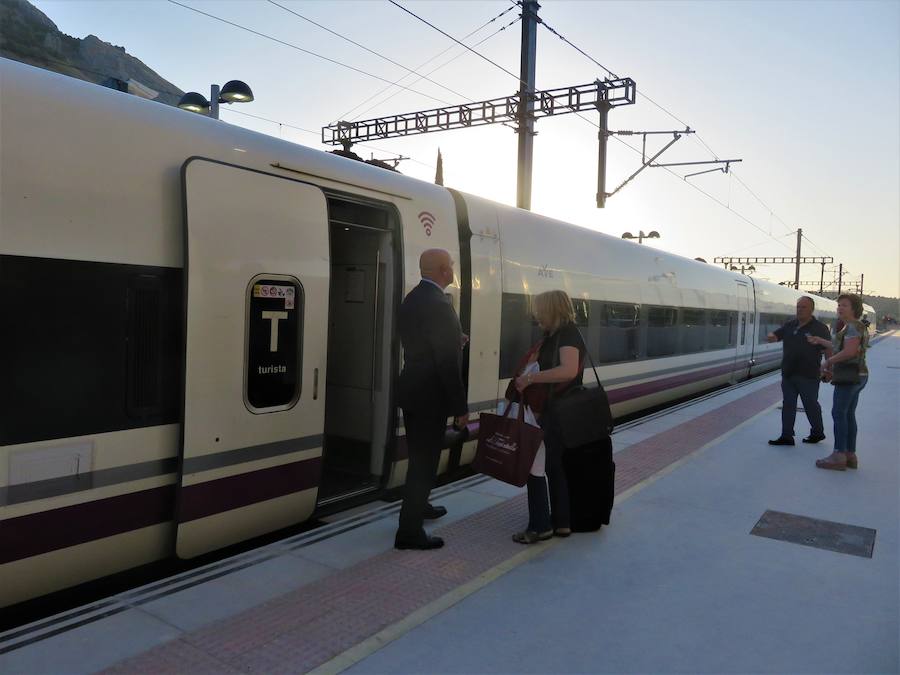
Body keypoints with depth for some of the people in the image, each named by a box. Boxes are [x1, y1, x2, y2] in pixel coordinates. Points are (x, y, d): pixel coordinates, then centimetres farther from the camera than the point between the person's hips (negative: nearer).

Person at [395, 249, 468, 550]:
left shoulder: (412, 298, 8)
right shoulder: (438, 304, -21)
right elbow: (447, 362, -22)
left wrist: (455, 341, 13)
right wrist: (461, 407, -17)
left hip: (413, 389, 9)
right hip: (430, 394, -9)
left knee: (420, 455, 24)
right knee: (425, 460, 0)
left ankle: (417, 505, 42)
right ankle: (409, 531, 7)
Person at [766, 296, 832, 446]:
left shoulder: (819, 327, -6)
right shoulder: (790, 325, 11)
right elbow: (776, 335, 13)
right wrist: (771, 336, -10)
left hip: (808, 376, -6)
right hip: (788, 373, 6)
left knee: (810, 404, 6)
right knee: (788, 404, 7)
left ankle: (818, 432, 27)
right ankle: (786, 436, 11)